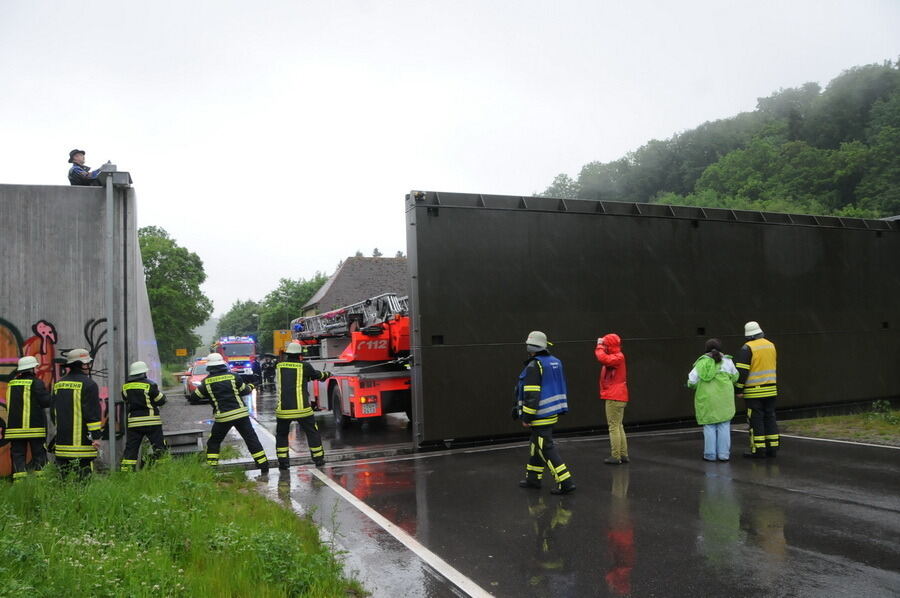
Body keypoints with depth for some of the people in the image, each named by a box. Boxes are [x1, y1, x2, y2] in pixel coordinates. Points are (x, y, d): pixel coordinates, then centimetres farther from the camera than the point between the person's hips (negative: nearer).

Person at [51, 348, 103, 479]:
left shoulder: (59, 384, 13)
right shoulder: (88, 384, -10)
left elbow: (53, 411, 21)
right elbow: (93, 412, -14)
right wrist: (96, 436, -12)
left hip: (62, 442, 7)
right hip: (82, 442, -7)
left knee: (64, 476, 12)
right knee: (82, 477, -6)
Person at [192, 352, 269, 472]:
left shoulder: (206, 382, -2)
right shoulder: (233, 377, -1)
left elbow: (196, 396, 7)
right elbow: (244, 391, 9)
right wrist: (250, 387, 31)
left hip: (222, 417, 0)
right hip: (240, 413, 1)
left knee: (213, 442, 19)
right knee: (252, 440, 5)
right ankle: (264, 466, 3)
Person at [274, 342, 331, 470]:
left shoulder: (279, 366, 7)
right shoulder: (304, 366, -3)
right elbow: (316, 375, 13)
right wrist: (326, 374, 36)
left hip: (283, 408, 2)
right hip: (301, 408, -2)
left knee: (281, 434, 19)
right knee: (312, 432, 13)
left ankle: (283, 461, 13)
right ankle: (318, 459, 17)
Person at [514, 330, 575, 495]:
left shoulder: (534, 366, -17)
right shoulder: (556, 362, 12)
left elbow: (531, 394, -21)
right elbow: (560, 387, 18)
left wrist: (526, 417, -16)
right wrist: (559, 411, 25)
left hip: (541, 414, -10)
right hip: (553, 413, 10)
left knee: (546, 448, -5)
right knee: (536, 444, 19)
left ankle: (565, 483, -6)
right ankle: (533, 478, 29)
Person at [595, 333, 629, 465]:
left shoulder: (618, 357, -15)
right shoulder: (614, 357, 17)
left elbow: (603, 359, -30)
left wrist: (599, 346, -16)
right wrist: (600, 346, 8)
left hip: (614, 397, -10)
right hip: (617, 396, 10)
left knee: (614, 427, -8)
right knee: (619, 426, 13)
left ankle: (616, 457, -6)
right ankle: (623, 455, 17)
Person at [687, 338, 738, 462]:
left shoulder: (701, 363, -2)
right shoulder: (727, 361, 2)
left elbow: (692, 381, -7)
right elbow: (735, 378, 8)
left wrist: (696, 387, 14)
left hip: (706, 399, -1)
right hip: (724, 399, 1)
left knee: (709, 426, 5)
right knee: (724, 425, 6)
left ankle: (710, 454, 6)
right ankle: (723, 454, 6)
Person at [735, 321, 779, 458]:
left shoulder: (747, 348, -13)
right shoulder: (771, 345, 9)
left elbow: (742, 371, -16)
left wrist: (739, 389, -10)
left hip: (754, 392, -6)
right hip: (770, 390, 6)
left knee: (756, 420, -1)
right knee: (770, 418, 11)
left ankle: (758, 450, 1)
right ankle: (772, 448, 14)